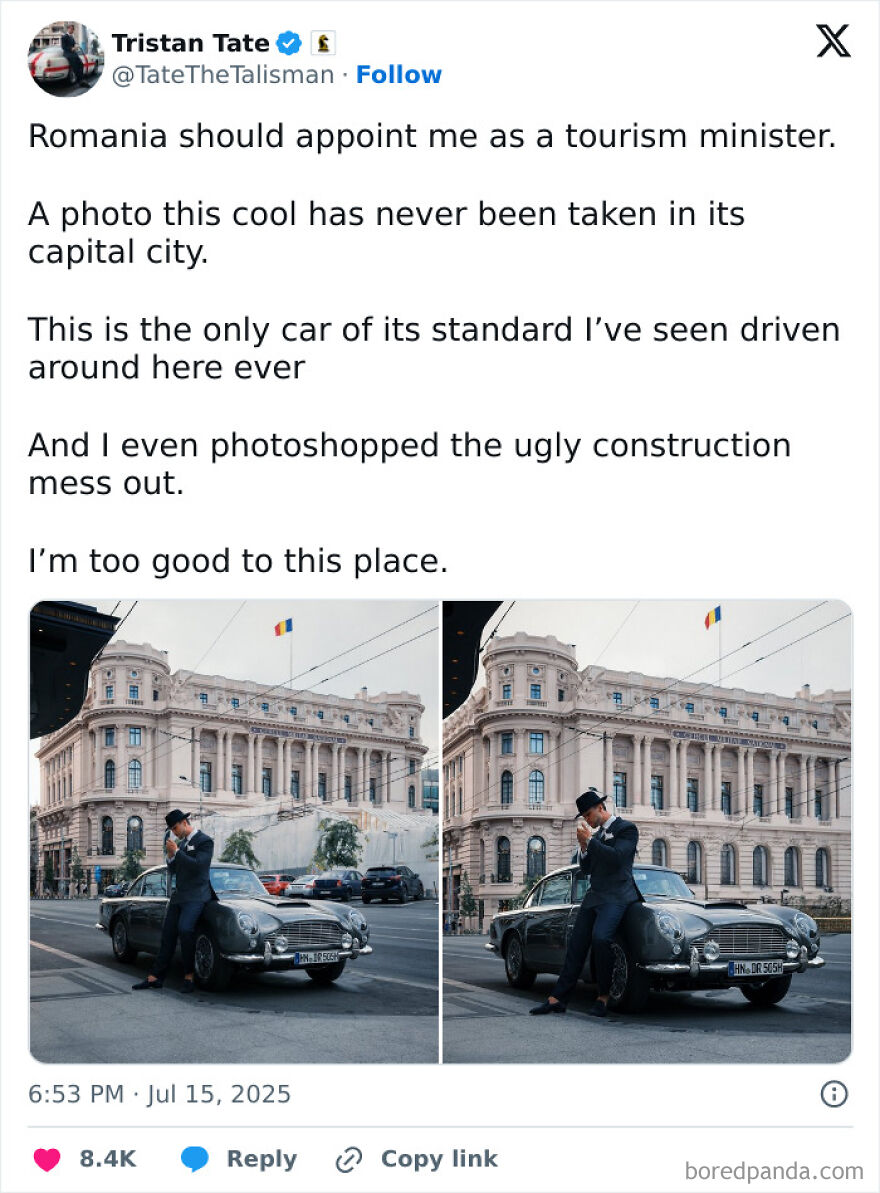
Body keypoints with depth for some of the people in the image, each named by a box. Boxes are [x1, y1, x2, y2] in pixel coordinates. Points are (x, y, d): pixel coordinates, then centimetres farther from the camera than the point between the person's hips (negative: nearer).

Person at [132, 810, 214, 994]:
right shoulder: (182, 843, 18)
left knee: (185, 929, -25)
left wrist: (176, 852, -14)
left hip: (196, 896, -8)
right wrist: (170, 856, 3)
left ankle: (189, 977, -16)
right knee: (168, 934, 5)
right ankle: (155, 978, 8)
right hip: (178, 895, 8)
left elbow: (198, 865, -19)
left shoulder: (204, 841, -7)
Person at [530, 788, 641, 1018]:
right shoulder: (597, 833, 21)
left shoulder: (626, 829, -2)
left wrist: (589, 840, -12)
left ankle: (604, 996, -15)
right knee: (576, 945, 2)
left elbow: (616, 857, -17)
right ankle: (557, 999, 3)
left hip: (617, 896, -8)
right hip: (594, 895, 8)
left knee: (600, 937, -28)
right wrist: (583, 846, 5)